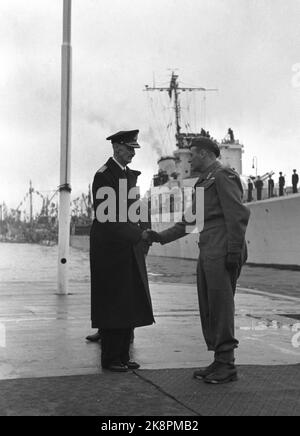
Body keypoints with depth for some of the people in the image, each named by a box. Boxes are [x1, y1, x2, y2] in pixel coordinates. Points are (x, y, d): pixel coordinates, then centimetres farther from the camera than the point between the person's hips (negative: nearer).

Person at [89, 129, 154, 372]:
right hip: (110, 250, -8)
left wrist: (143, 235, 2)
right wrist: (139, 234, -19)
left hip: (130, 251, 8)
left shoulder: (130, 175, 15)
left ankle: (123, 355, 18)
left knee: (130, 305, 10)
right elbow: (107, 217, -17)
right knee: (112, 305, -2)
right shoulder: (104, 176, -11)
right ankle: (110, 358, 8)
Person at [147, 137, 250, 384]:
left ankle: (227, 365, 0)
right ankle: (220, 362, 15)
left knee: (221, 307, -7)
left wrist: (234, 251, -20)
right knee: (208, 309, 8)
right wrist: (161, 237, 19)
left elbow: (239, 214, -15)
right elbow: (189, 222, 25)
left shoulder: (223, 176, -5)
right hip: (207, 254, 9)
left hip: (223, 253, -9)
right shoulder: (204, 183, 24)